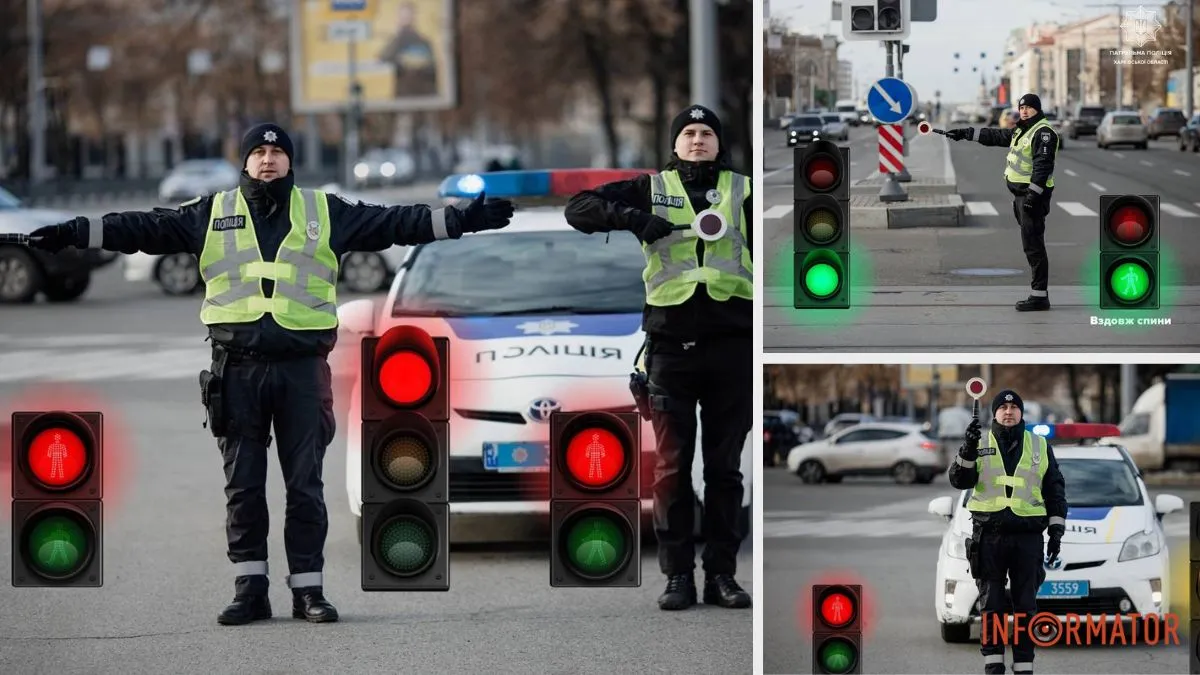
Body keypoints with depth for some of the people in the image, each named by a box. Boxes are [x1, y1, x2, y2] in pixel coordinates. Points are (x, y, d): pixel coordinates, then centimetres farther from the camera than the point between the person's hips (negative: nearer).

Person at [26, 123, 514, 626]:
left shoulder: (324, 212, 9)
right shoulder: (212, 214, 10)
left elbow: (393, 223, 6)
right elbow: (146, 228, 4)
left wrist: (463, 220, -2)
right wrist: (74, 233, -4)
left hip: (301, 367, 0)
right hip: (238, 367, 1)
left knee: (305, 485, 2)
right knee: (242, 485, 3)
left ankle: (309, 589, 7)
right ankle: (249, 588, 9)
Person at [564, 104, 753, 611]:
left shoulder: (742, 190, 12)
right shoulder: (652, 189, 12)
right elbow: (579, 209, 5)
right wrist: (629, 217, -12)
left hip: (732, 342, 0)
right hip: (672, 341, 0)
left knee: (725, 465, 5)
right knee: (673, 464, 0)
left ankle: (722, 574, 10)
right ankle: (678, 575, 4)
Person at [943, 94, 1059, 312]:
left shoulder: (1043, 132, -13)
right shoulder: (1021, 130, 18)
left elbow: (1043, 165, -21)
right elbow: (995, 136, 28)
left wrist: (1033, 194, -27)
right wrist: (965, 134, 28)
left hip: (1033, 195, -10)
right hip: (1021, 194, 10)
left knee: (1033, 245, -11)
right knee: (1031, 246, 11)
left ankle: (1039, 296, -11)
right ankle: (1038, 293, 15)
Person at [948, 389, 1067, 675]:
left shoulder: (1040, 447, 11)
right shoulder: (980, 445, 9)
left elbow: (1055, 489, 13)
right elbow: (960, 480, -3)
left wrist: (1056, 530, 5)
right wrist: (968, 449, -19)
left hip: (1028, 536, 1)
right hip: (990, 535, 0)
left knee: (1026, 606, 1)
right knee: (991, 604, 1)